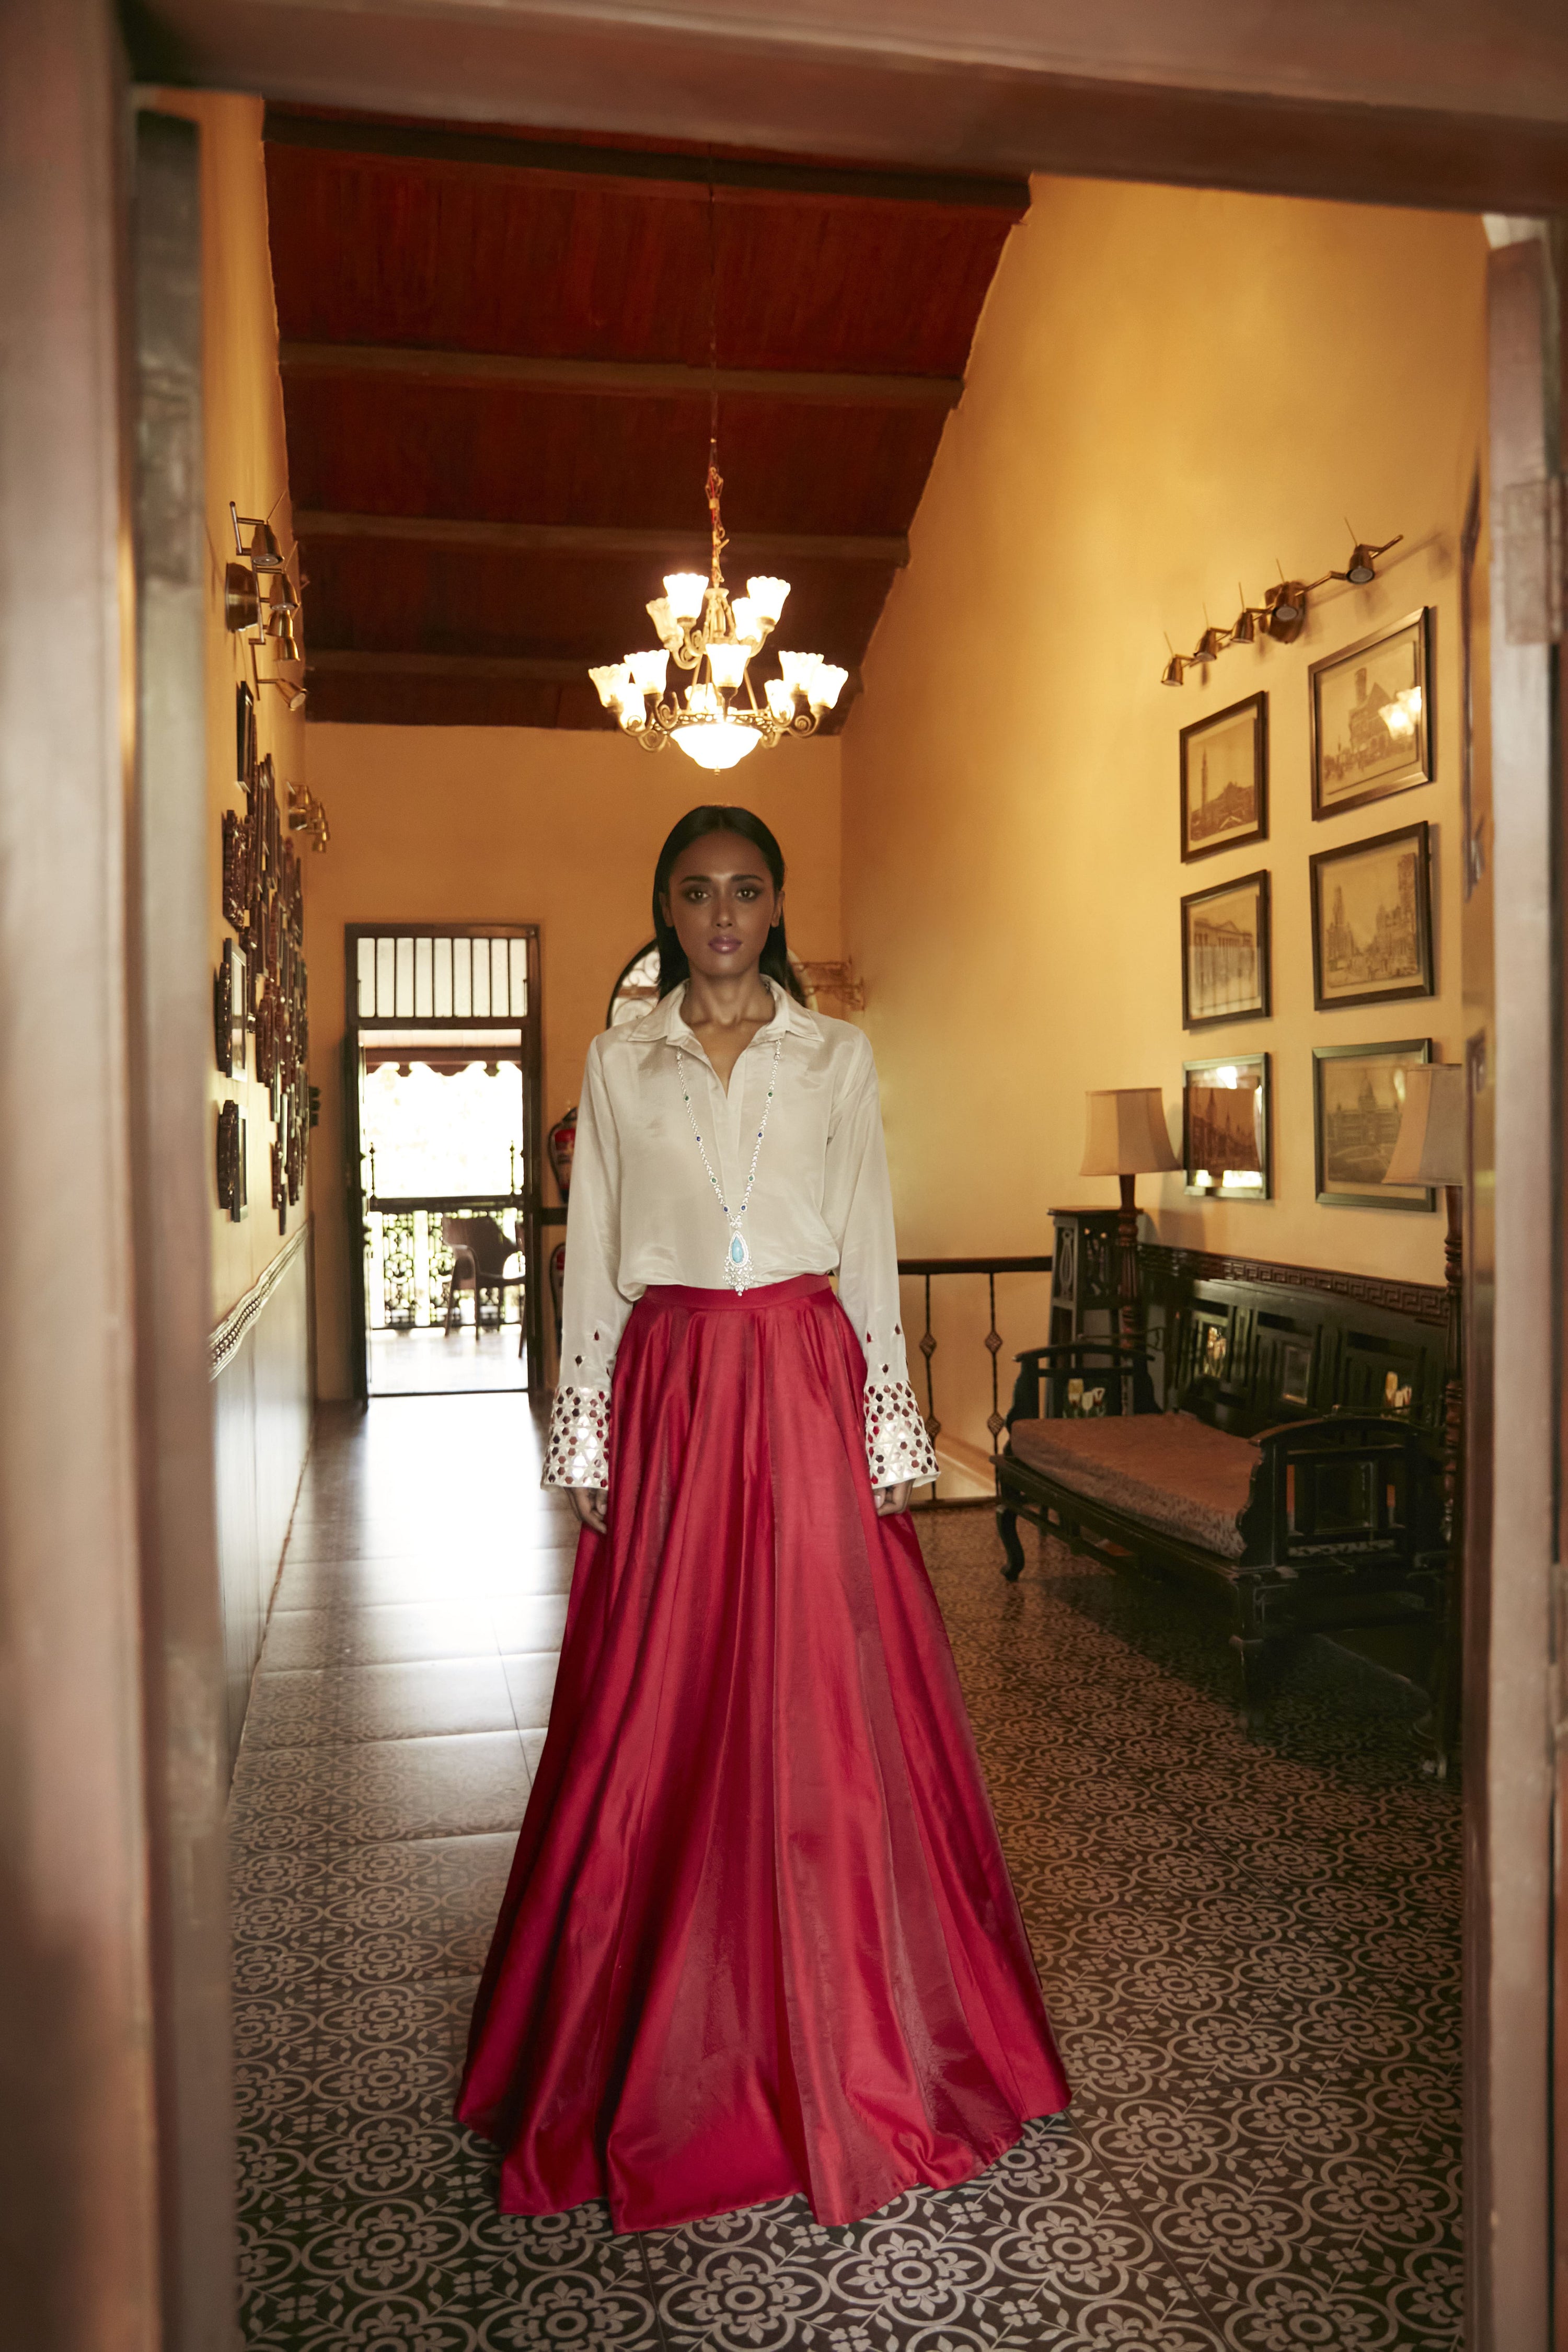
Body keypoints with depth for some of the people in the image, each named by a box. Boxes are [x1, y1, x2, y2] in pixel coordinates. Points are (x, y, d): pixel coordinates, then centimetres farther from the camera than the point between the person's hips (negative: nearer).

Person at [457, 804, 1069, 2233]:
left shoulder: (837, 1057, 5)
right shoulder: (618, 1063, 7)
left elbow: (871, 1251, 4)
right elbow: (593, 1259, 6)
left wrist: (891, 1427, 0)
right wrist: (584, 1439, 3)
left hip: (805, 1384, 0)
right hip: (668, 1392, 1)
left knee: (824, 1705, 3)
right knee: (663, 1715, 4)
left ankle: (841, 2045, 21)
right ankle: (669, 2048, 22)